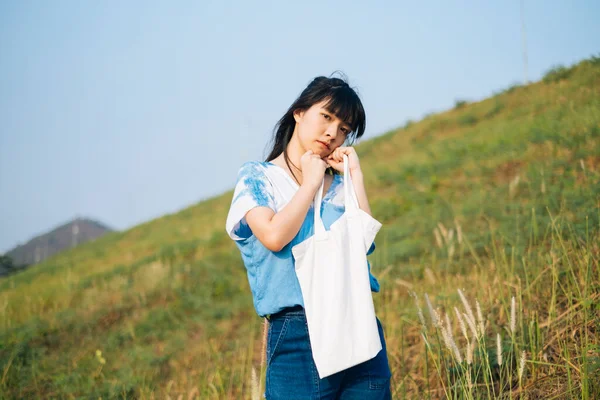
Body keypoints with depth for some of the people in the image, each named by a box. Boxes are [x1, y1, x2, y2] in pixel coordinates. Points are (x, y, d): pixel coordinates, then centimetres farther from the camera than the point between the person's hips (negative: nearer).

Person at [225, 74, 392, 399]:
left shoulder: (338, 184, 15)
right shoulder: (256, 176, 4)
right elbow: (275, 236, -14)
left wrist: (355, 174, 2)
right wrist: (311, 182, -4)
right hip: (297, 332, -4)